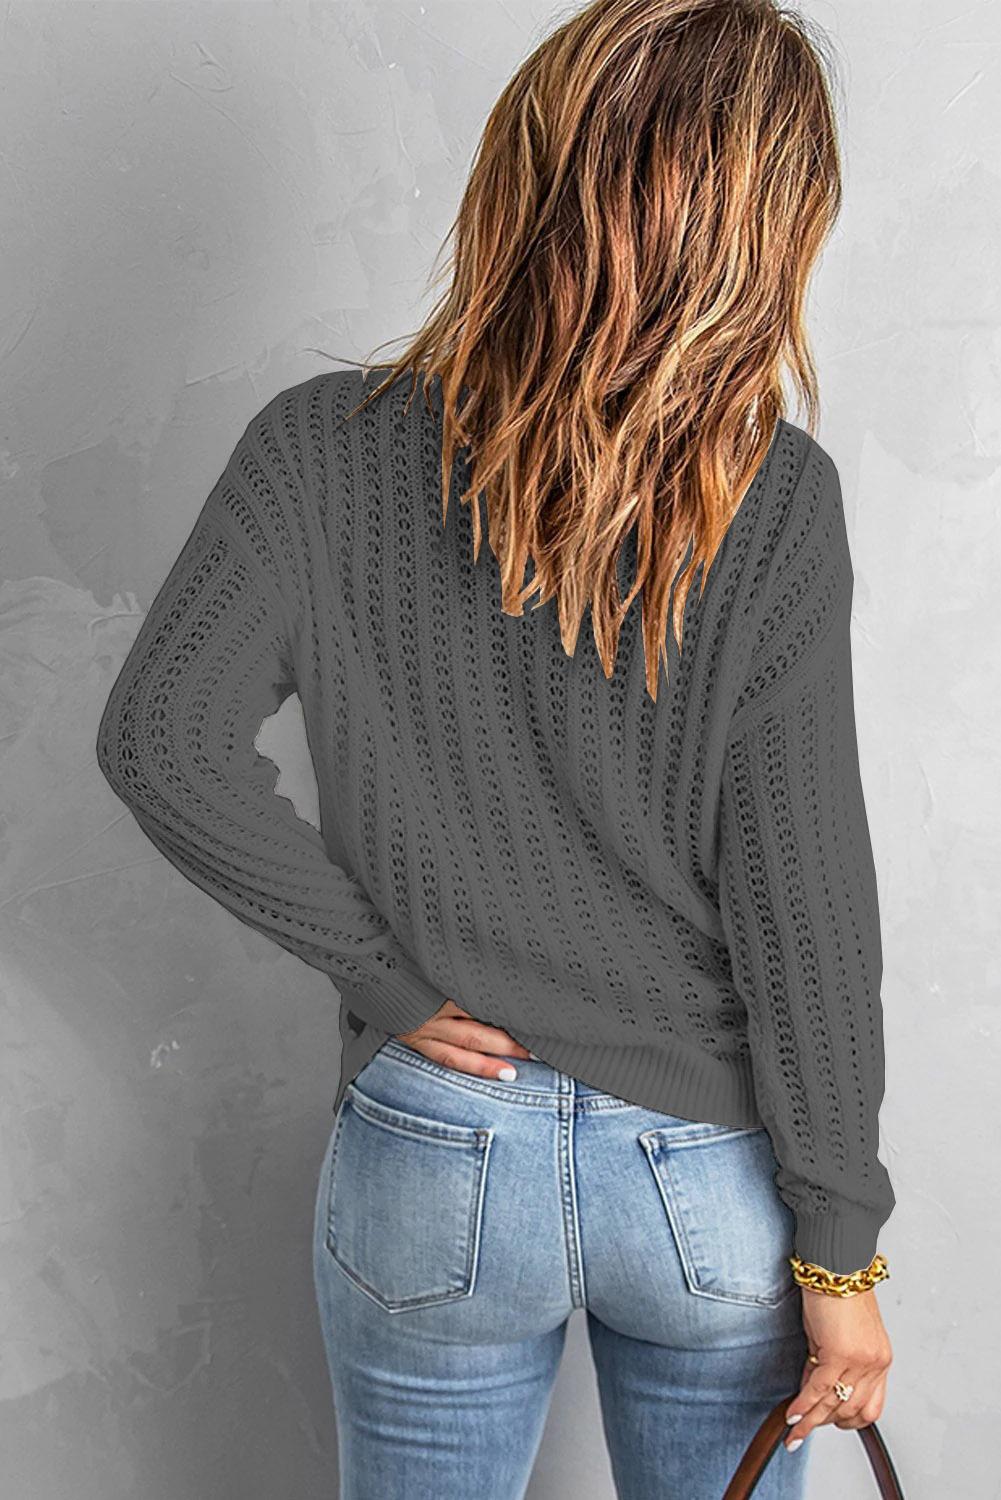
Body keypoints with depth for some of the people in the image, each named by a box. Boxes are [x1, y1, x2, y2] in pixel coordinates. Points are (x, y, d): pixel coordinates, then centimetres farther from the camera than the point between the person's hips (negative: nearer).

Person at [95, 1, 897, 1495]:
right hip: (715, 1185, 0)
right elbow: (801, 900, -14)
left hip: (433, 1160, 1)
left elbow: (158, 738, -19)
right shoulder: (776, 501, -15)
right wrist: (840, 1250, -5)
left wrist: (386, 970, -9)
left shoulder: (325, 450, -11)